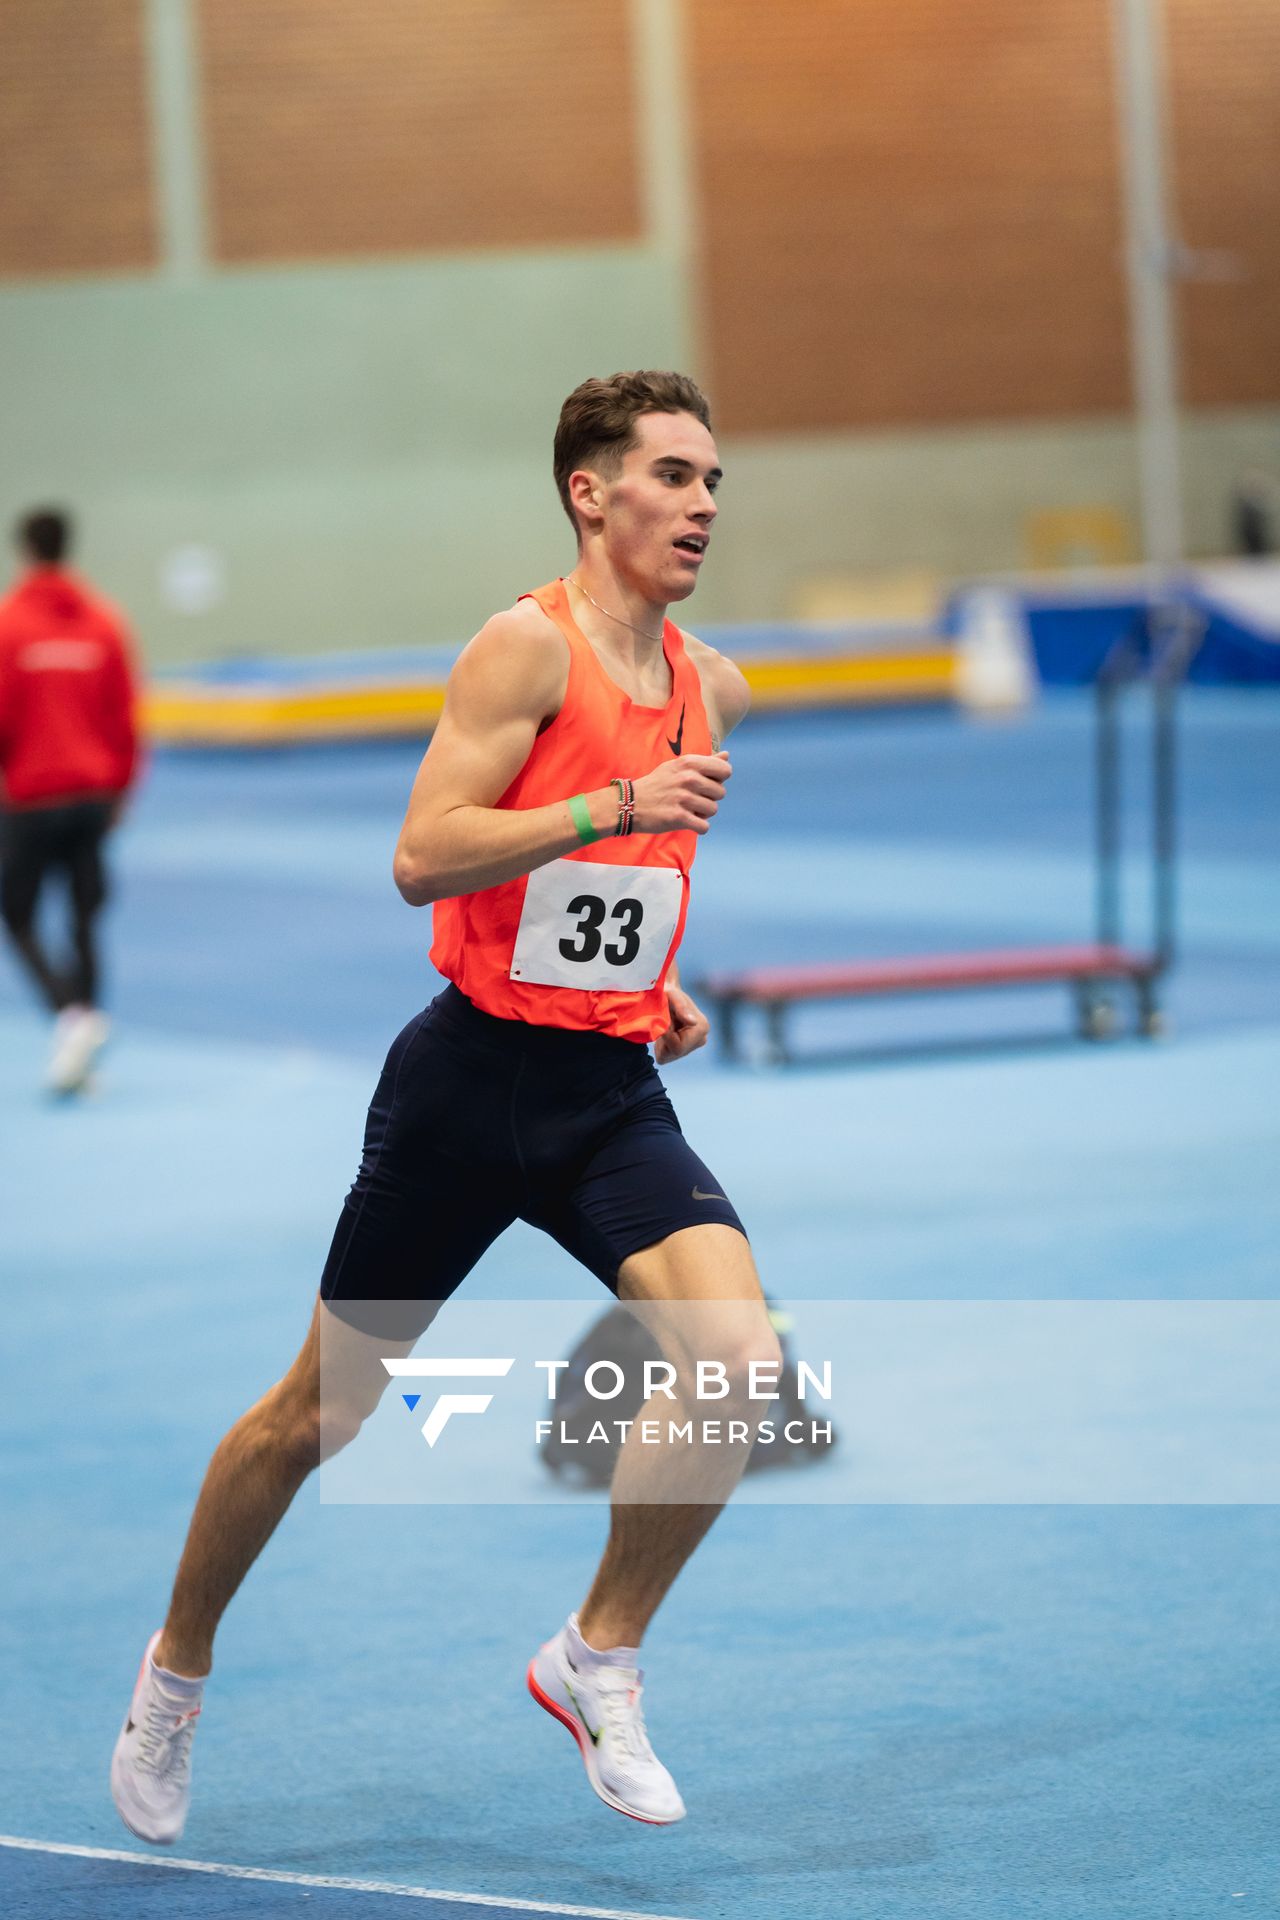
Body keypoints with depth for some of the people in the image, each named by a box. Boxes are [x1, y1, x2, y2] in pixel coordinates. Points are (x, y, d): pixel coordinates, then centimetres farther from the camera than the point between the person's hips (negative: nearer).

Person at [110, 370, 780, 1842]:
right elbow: (423, 856, -21)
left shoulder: (713, 687, 9)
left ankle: (598, 1656, -1)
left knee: (737, 1360, -19)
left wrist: (658, 983, 13)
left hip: (615, 1094, 5)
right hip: (476, 1074, -5)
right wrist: (618, 806, -28)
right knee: (321, 1410, 8)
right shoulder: (529, 645, -12)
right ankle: (177, 1668, 30)